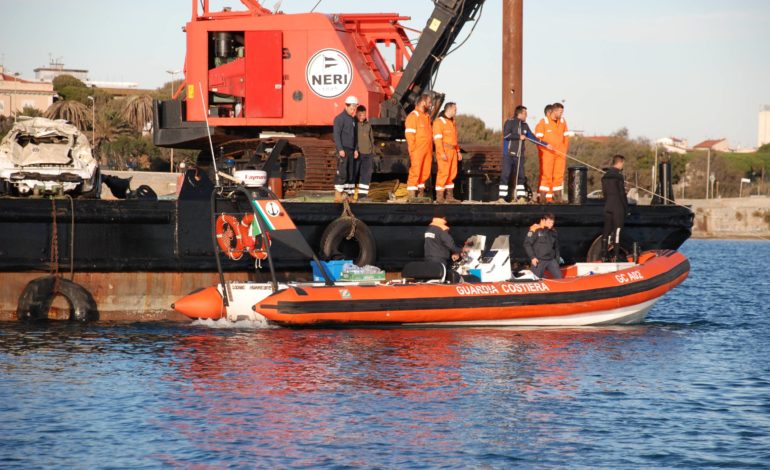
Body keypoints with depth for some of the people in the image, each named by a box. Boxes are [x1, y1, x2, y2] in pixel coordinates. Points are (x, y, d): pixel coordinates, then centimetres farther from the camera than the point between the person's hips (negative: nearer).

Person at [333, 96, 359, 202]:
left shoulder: (353, 119, 17)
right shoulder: (340, 118, -8)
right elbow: (336, 134, -13)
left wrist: (355, 149, 13)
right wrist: (340, 149, -19)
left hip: (350, 150, 8)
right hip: (343, 150, -8)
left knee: (350, 173, 6)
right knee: (342, 172, -13)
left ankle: (348, 194, 9)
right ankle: (338, 195, -13)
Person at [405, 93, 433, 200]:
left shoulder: (427, 116, 18)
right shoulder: (413, 116, -8)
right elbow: (409, 135, -12)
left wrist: (431, 150, 15)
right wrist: (412, 151, -16)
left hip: (427, 150, 8)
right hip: (418, 151, -8)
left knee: (425, 173, 8)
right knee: (415, 172, -8)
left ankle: (420, 194, 16)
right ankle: (412, 196, -7)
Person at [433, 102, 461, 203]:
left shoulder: (452, 122, 18)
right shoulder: (439, 122, -9)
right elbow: (437, 138, -16)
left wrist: (458, 151, 18)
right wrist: (442, 153, -23)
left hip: (452, 151, 9)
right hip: (444, 151, -9)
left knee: (452, 173, 7)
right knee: (443, 173, -10)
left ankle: (449, 196, 11)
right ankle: (439, 197, -8)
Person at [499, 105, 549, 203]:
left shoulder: (525, 125, 14)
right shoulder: (510, 122, -3)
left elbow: (532, 137, 19)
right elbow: (506, 135, -15)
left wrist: (545, 144, 15)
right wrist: (519, 137, -10)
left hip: (519, 155, 6)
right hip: (509, 154, -6)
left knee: (521, 176, 4)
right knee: (505, 176, -7)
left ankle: (521, 197, 9)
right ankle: (501, 197, -5)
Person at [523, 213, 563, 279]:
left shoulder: (553, 232, 10)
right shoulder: (535, 230, -8)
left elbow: (556, 248, 21)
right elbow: (527, 244, -9)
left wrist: (557, 260, 16)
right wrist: (532, 257, -14)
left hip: (551, 260, 5)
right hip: (539, 261, -5)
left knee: (559, 278, 2)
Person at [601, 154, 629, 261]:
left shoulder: (605, 176, 11)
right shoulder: (618, 175, -13)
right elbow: (622, 193, -13)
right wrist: (626, 207, -6)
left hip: (608, 207, 7)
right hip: (618, 207, -7)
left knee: (606, 231, 10)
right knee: (617, 230, -6)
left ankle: (604, 255, 11)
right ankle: (616, 255, -8)